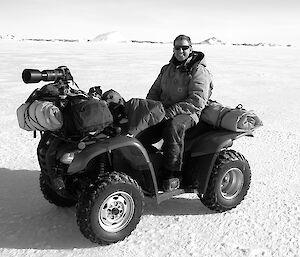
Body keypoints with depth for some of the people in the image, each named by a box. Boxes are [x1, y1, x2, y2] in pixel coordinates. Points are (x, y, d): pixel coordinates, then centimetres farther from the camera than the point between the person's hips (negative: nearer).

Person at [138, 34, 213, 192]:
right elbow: (154, 92, 22)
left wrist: (170, 112, -23)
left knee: (173, 127, -39)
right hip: (163, 111, 6)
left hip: (188, 113, -6)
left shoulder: (199, 71, -5)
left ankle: (172, 176, -28)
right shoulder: (167, 69, 16)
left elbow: (197, 102, -16)